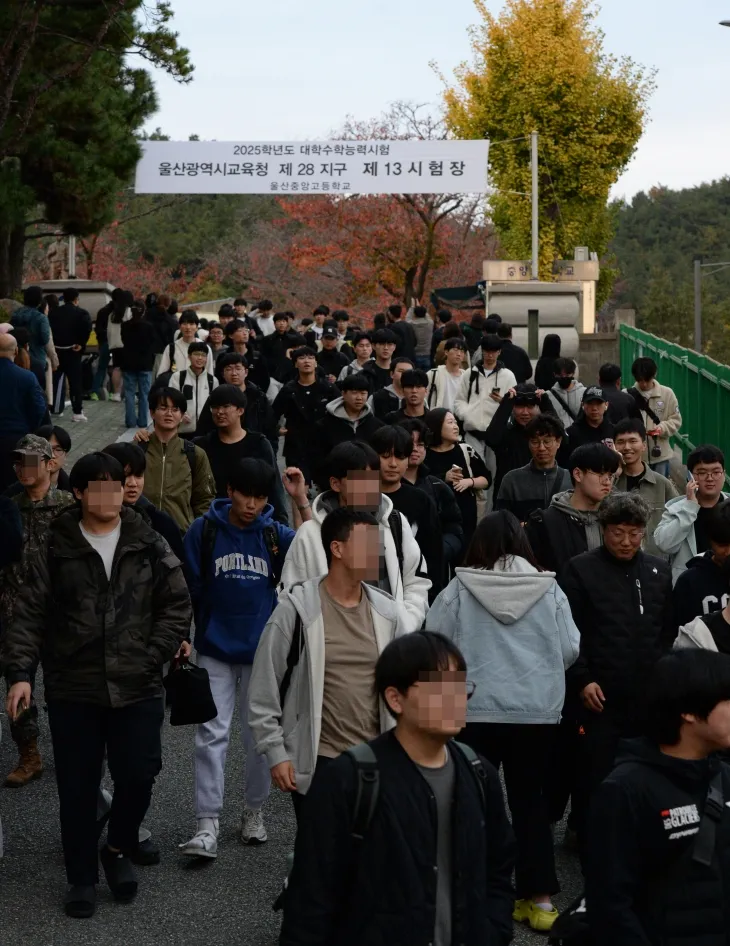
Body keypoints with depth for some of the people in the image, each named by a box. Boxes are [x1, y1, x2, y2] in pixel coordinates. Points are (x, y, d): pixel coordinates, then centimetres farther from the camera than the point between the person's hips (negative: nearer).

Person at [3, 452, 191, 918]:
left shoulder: (149, 545, 2)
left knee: (139, 775, -4)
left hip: (138, 687, 0)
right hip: (72, 689, 0)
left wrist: (153, 655, -6)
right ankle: (82, 877, 22)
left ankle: (119, 849, 24)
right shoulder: (56, 549, 0)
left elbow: (177, 604, 5)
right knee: (78, 787, 6)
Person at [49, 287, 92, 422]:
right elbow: (87, 328, -22)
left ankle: (55, 408, 17)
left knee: (56, 380, 15)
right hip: (72, 351, -3)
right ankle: (78, 412, -3)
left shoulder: (53, 312, 8)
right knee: (75, 381, 0)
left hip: (56, 349, 3)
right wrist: (81, 343, -13)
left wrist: (52, 343, 0)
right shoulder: (81, 313, -4)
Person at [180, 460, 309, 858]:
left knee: (259, 734, 10)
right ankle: (207, 825, -4)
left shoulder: (276, 534, -3)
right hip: (215, 649, -1)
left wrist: (302, 502, -26)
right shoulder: (204, 530, -5)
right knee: (211, 735, -4)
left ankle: (254, 811, 27)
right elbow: (189, 587, -1)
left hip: (262, 650, 1)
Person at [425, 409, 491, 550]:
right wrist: (444, 478, -17)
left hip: (466, 517, 2)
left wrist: (469, 482, -7)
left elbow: (486, 479, 10)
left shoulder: (466, 451, 7)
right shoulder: (425, 455, -1)